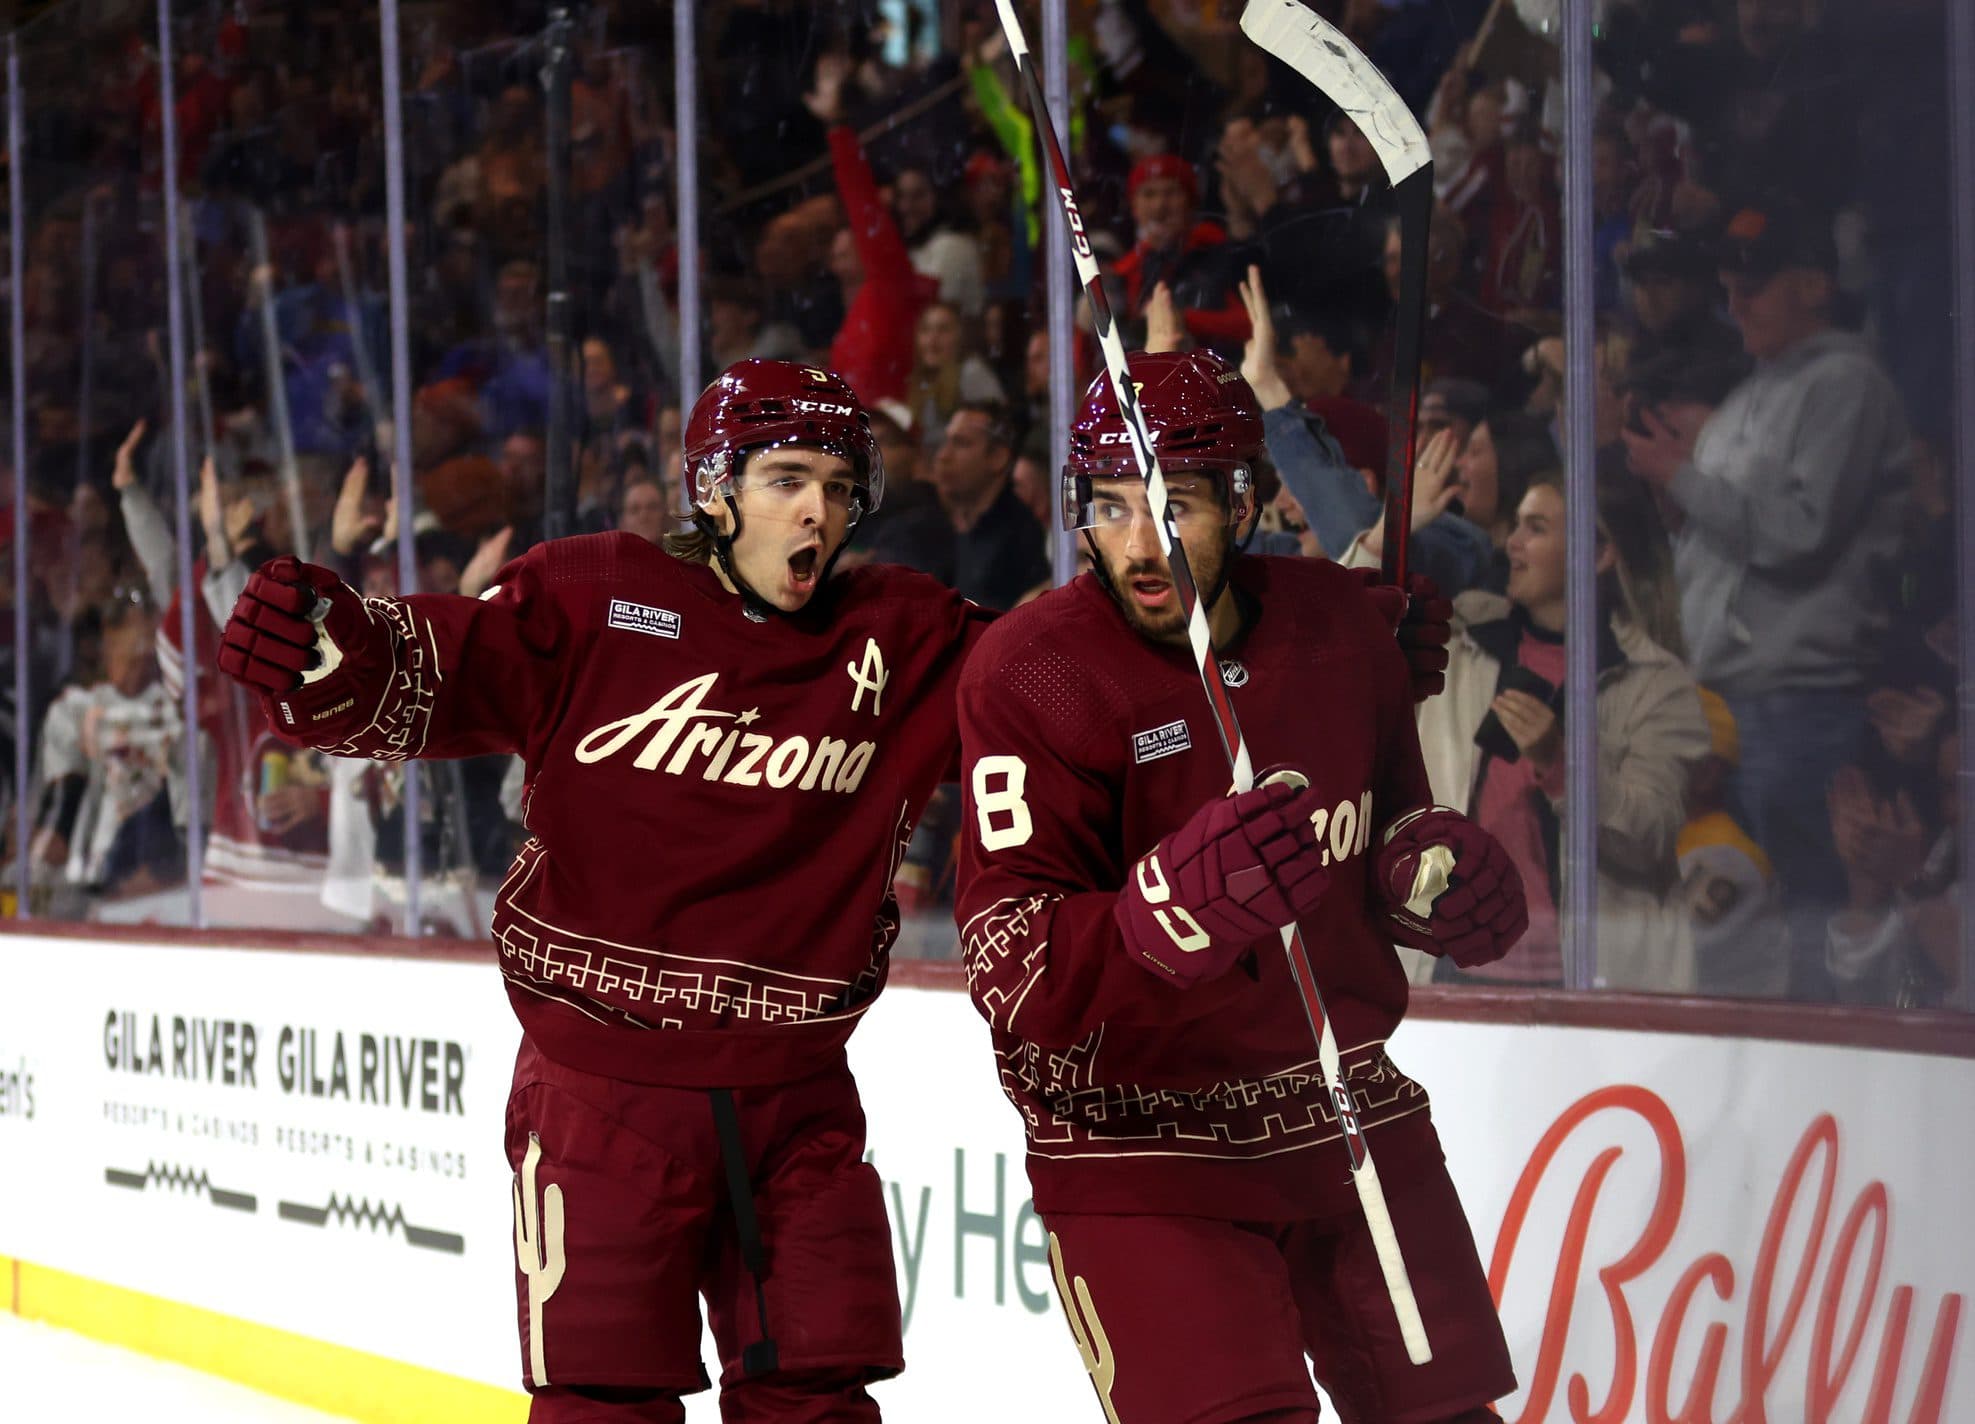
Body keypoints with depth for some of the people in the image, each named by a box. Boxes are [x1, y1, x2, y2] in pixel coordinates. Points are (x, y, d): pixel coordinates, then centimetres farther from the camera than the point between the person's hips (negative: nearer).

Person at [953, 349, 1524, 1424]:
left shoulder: (1335, 622, 0)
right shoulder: (1031, 673, -16)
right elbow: (1013, 975, -23)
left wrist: (1434, 865, -5)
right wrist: (1178, 905, -39)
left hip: (1354, 1117, 5)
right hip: (1142, 1153, -5)